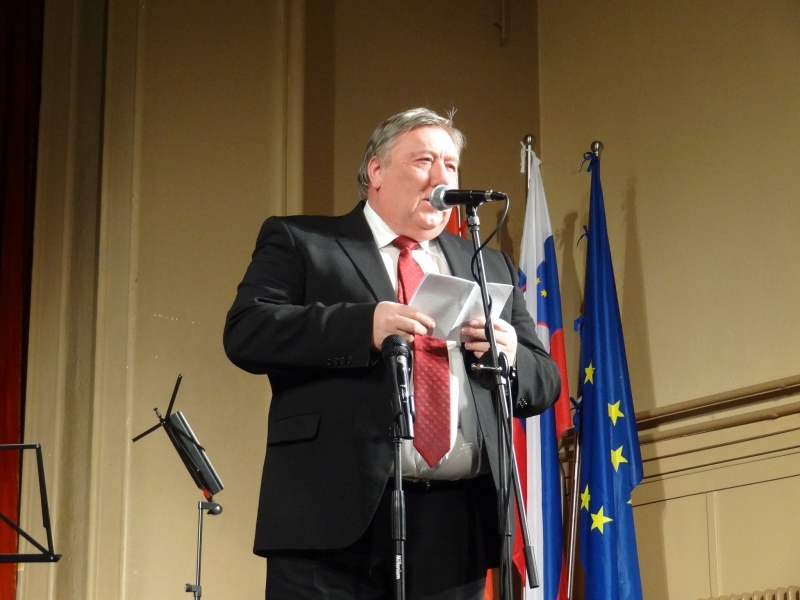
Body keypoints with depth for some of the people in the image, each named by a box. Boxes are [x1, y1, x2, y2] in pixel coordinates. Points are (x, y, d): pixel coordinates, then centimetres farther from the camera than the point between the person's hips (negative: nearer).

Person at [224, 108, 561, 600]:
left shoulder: (491, 268, 22)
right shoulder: (299, 242, 9)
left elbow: (545, 383, 20)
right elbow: (245, 331, -5)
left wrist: (510, 355, -4)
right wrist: (364, 325, -17)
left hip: (457, 521, 4)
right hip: (336, 513, -4)